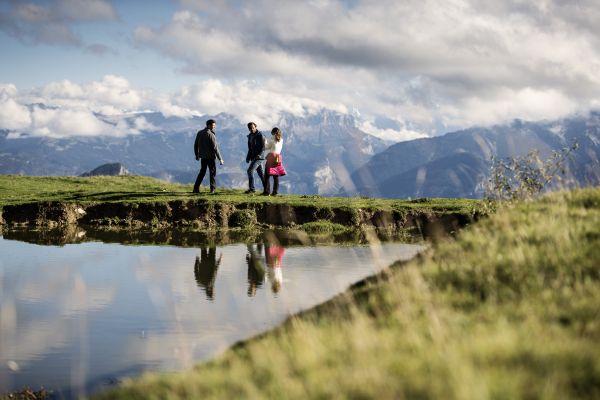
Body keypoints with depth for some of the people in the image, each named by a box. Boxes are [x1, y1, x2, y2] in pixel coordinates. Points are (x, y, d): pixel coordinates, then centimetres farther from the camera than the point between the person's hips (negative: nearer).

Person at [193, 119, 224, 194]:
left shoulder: (200, 133, 5)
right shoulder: (211, 135, -15)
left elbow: (195, 145, 11)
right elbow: (215, 148, -16)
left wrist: (197, 155, 23)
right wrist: (220, 159, -12)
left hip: (202, 156, 6)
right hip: (210, 157, -6)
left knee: (202, 172, 14)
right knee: (212, 172, 7)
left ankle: (196, 188, 8)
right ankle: (212, 189, 6)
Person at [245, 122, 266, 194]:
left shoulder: (260, 135, -10)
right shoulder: (250, 136, 13)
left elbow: (263, 147, -14)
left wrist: (259, 154, -26)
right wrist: (248, 157, 12)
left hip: (259, 157, -8)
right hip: (253, 157, 8)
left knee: (250, 170, -15)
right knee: (260, 173, 8)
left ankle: (251, 188, -13)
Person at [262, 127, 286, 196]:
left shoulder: (273, 139, -3)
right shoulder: (281, 139, 11)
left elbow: (267, 147, 2)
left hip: (272, 156, -5)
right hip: (278, 158, 5)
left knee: (267, 175, 0)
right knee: (276, 176, 7)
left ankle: (266, 191, -5)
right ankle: (275, 192, 4)